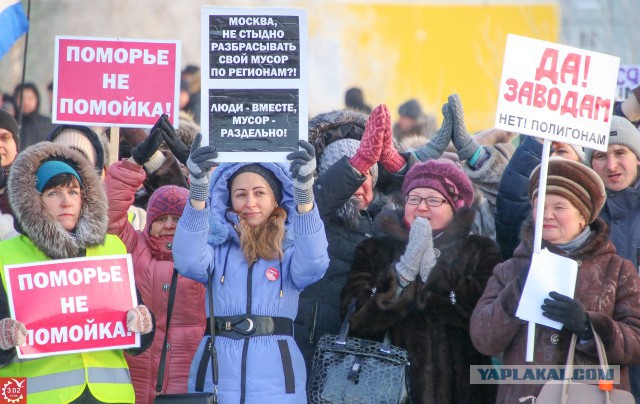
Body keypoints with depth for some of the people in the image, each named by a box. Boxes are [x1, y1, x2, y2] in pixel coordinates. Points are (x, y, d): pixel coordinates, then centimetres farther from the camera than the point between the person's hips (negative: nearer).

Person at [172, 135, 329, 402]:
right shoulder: (218, 246, 10)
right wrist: (198, 188, -24)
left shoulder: (290, 249, 8)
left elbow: (313, 265, -14)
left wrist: (304, 192, -27)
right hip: (218, 372, 0)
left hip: (275, 375, 0)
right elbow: (188, 262, -11)